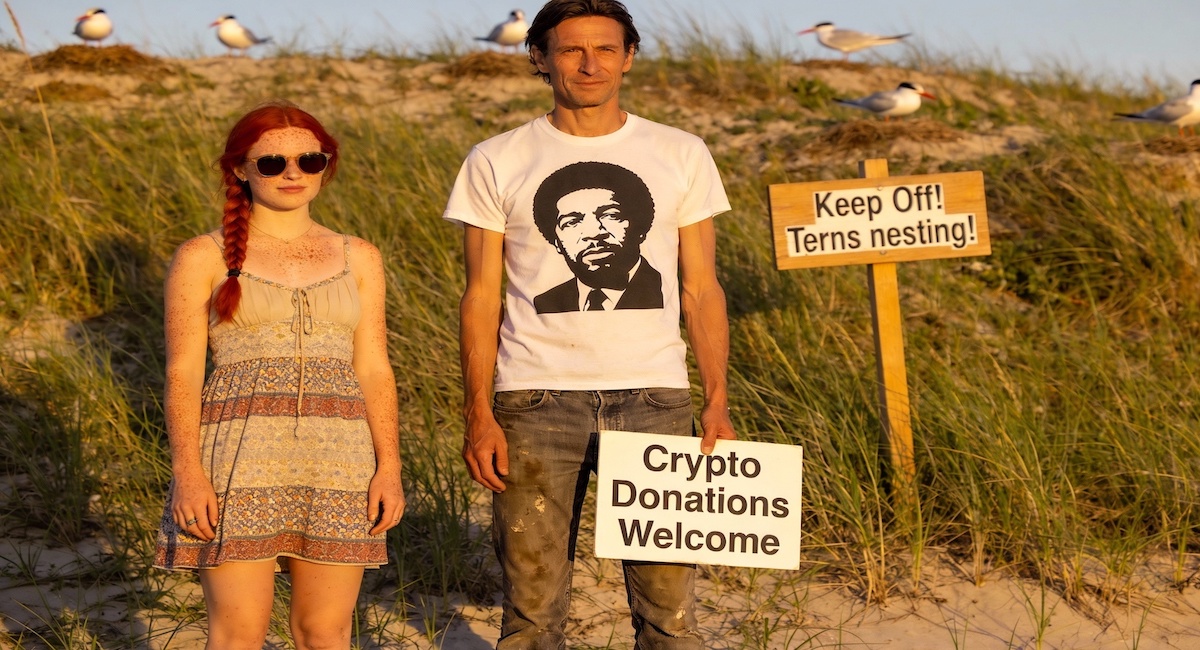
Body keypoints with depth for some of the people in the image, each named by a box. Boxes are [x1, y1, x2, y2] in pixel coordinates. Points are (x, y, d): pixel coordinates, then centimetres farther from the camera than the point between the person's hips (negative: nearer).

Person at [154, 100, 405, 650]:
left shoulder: (358, 259, 13)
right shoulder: (203, 259, 4)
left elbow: (374, 370, 10)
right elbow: (181, 375, -1)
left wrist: (389, 467, 0)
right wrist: (187, 472, -11)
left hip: (339, 461, 3)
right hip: (240, 458, -3)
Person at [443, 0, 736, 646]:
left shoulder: (681, 155, 10)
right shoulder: (496, 162, 7)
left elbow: (700, 289, 10)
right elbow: (481, 297, 6)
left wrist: (717, 401, 0)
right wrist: (478, 414, -3)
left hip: (653, 397, 1)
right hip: (537, 399, 0)